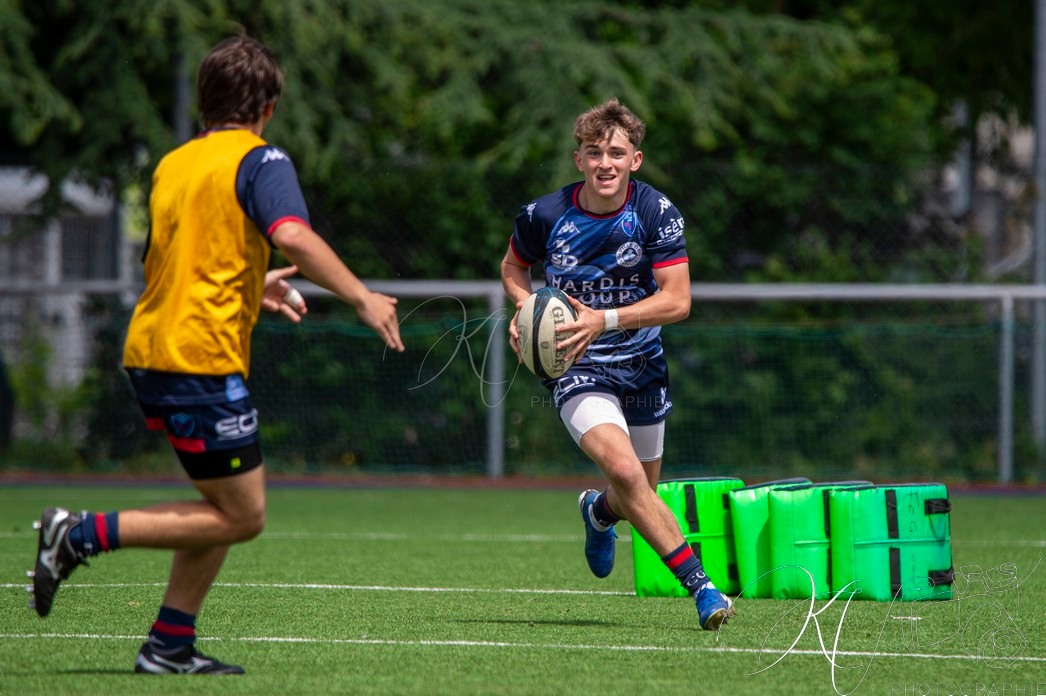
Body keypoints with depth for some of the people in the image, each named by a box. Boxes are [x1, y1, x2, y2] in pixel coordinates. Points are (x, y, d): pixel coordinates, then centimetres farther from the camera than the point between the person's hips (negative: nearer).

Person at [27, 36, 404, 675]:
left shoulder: (172, 164, 18)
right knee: (242, 516, -4)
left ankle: (170, 645, 10)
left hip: (150, 352, 9)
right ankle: (82, 535, -10)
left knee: (228, 506, 15)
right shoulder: (260, 160, -5)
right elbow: (293, 236, -23)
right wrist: (362, 298, -20)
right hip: (202, 358, -9)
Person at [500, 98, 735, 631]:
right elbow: (513, 267, 11)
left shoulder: (656, 212, -12)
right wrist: (526, 307, -10)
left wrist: (604, 320, -26)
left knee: (637, 495, 15)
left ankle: (598, 511, 53)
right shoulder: (544, 216, -11)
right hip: (577, 368, -2)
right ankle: (699, 586, -22)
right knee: (624, 471, -27)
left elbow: (677, 301, -15)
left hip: (642, 364, 3)